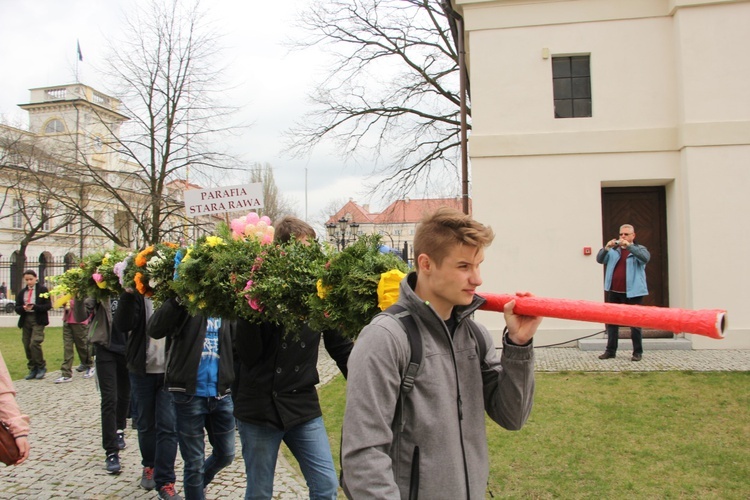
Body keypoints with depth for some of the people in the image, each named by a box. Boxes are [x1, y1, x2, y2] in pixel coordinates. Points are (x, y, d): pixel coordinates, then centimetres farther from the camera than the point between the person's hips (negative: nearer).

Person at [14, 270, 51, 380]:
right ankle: (32, 369, 16)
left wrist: (34, 307, -19)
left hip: (38, 320, -5)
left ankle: (41, 367, -1)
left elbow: (48, 306, -5)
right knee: (27, 346, 5)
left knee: (34, 343, -17)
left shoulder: (42, 289, 1)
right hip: (25, 321, 5)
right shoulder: (21, 292, 12)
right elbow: (17, 308, 9)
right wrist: (23, 308, -14)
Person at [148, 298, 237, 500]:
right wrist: (178, 297, -30)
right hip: (190, 393, -4)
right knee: (195, 462, 6)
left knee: (225, 454, 19)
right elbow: (155, 329, -21)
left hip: (221, 393, 5)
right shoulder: (186, 303, -5)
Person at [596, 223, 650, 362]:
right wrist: (606, 248, -18)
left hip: (633, 293, -4)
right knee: (611, 321, 7)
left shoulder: (639, 249, 4)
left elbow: (645, 258, -17)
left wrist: (629, 246, -27)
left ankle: (637, 352, 9)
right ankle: (611, 350, 15)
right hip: (614, 293, 4)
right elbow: (600, 259, 0)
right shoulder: (613, 251, 12)